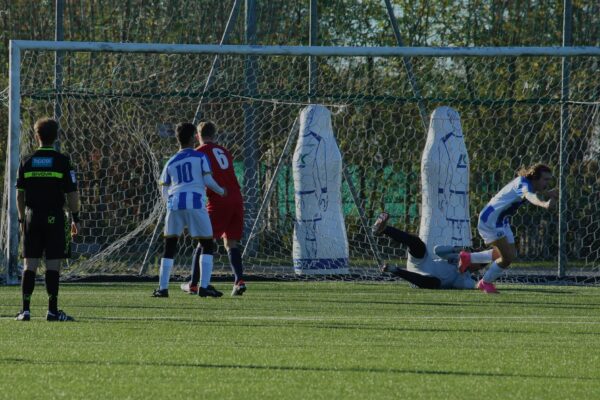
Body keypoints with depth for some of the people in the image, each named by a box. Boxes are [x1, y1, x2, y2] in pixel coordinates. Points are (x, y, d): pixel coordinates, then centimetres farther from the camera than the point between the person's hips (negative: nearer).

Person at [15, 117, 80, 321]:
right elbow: (72, 193, -3)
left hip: (32, 216, 2)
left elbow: (20, 194, 7)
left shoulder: (26, 162, 3)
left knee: (30, 264, 4)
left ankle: (25, 309, 0)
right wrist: (75, 219, 6)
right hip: (55, 217, -2)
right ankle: (52, 310, -2)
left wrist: (21, 219, 16)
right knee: (53, 264, -1)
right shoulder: (62, 161, -4)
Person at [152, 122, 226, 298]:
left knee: (169, 247, 11)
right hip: (195, 204, -3)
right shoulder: (200, 157, 9)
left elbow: (165, 193, 18)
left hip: (175, 203, 3)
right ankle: (204, 286, -4)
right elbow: (208, 181, 0)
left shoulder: (170, 163, 19)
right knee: (207, 245, 7)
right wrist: (221, 191, 18)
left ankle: (162, 288, 4)